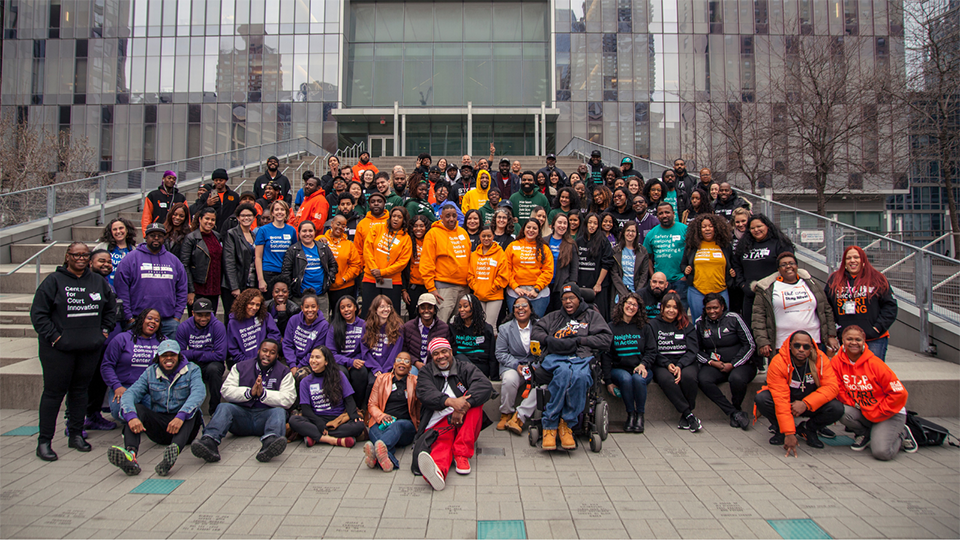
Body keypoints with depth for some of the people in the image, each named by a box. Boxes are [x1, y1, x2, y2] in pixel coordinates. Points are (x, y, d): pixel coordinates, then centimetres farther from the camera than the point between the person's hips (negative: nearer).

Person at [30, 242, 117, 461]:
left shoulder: (98, 281, 10)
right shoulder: (54, 281, -4)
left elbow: (111, 308, 21)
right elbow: (38, 313, -6)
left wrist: (104, 330, 11)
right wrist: (53, 336, -12)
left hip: (90, 348, 4)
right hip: (58, 349, -4)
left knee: (80, 390, 12)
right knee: (54, 392, 0)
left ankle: (76, 435, 22)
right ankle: (44, 441, 9)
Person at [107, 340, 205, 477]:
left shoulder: (191, 370, -1)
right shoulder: (150, 373, 8)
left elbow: (198, 393, -21)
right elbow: (129, 394, -8)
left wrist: (181, 416, -39)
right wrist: (131, 416, -31)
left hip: (185, 426, -2)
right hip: (158, 426, 3)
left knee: (191, 409, -32)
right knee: (135, 408, -19)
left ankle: (175, 449, -59)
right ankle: (131, 453, -46)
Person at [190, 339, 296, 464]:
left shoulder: (284, 372, 9)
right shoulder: (241, 367, 15)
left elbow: (288, 399, -5)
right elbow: (226, 391, 2)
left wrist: (263, 393, -16)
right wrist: (249, 392, -14)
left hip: (267, 414, -1)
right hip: (242, 412, 2)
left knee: (279, 411, -31)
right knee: (224, 407, -24)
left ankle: (270, 442, -62)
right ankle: (210, 441, -51)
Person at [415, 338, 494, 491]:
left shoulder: (466, 368, 13)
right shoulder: (426, 372, 17)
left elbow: (485, 385, -9)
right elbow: (425, 393, -6)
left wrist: (463, 406, -26)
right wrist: (450, 402, -27)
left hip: (465, 422, 1)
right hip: (438, 421, -1)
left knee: (473, 398, -24)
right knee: (442, 440, -32)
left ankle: (462, 454, -28)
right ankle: (438, 470, -68)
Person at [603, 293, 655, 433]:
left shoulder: (644, 327, 12)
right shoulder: (611, 327, 7)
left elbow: (651, 351, 6)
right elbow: (605, 355, 3)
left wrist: (643, 364, -16)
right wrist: (608, 381, -6)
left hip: (641, 369, 1)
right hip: (619, 368, -1)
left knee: (638, 378, -33)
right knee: (626, 378, -34)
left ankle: (640, 415, -16)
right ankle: (630, 414, -17)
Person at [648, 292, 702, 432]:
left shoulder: (686, 325, 12)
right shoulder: (653, 325, 8)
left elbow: (693, 350, 3)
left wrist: (680, 365, -15)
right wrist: (667, 364, -15)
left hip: (685, 362, 1)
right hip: (661, 364, -1)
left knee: (688, 377, -33)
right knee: (666, 379, -35)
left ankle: (685, 415, -17)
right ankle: (689, 415, -26)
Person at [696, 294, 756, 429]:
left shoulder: (733, 318, -2)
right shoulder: (700, 323, 6)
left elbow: (750, 345, -3)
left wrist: (732, 364, -10)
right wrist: (711, 362, -8)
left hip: (740, 364, -2)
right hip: (714, 366, 2)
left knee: (736, 379, -36)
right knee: (703, 380, -30)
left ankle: (737, 407, -4)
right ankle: (735, 413, -23)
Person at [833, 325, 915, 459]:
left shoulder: (875, 364, -18)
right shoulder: (837, 362, -9)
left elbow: (899, 393, -15)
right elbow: (838, 390, -4)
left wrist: (876, 413, -13)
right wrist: (856, 405, -15)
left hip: (889, 413, -3)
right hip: (861, 411, 4)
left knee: (882, 452, -23)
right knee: (843, 412, -30)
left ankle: (902, 434, 13)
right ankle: (864, 434, 6)